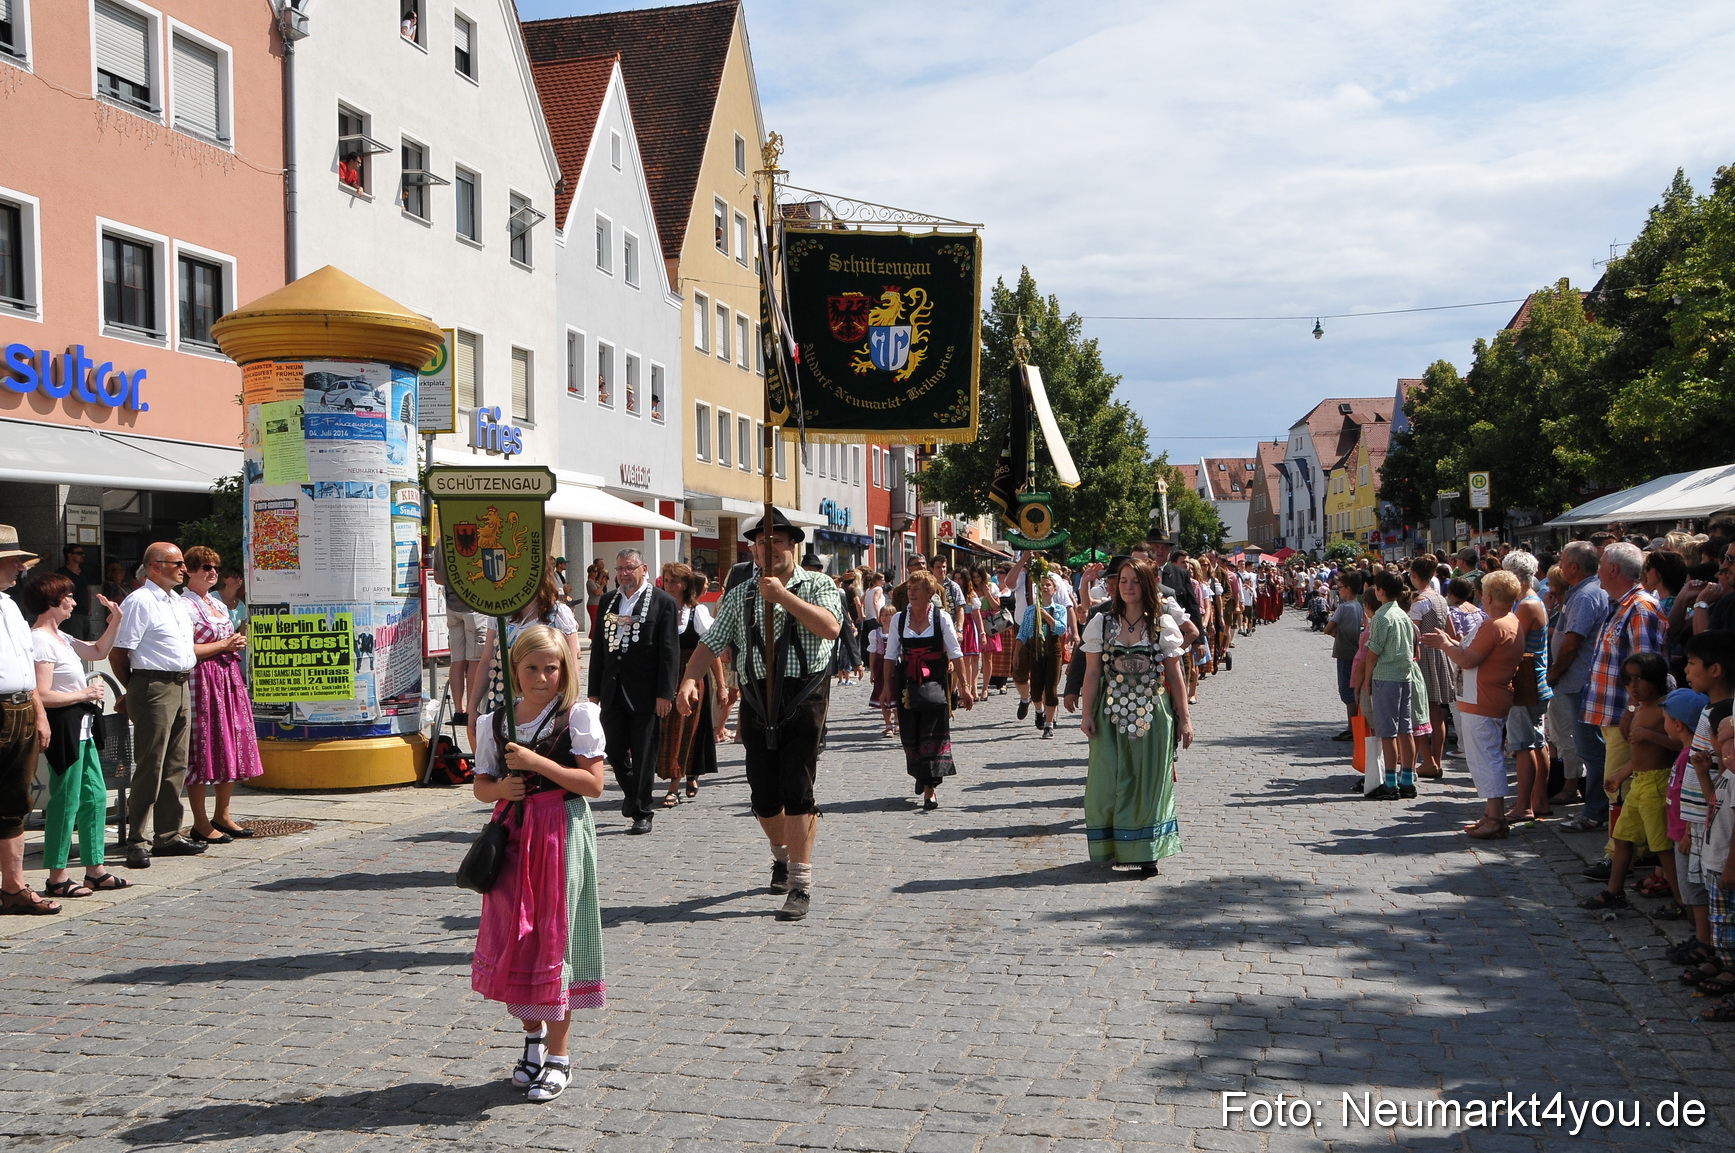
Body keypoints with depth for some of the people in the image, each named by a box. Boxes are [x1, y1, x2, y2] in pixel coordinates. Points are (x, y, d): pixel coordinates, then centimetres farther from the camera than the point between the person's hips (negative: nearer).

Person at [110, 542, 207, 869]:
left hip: (181, 686, 9)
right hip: (154, 687, -9)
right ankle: (137, 843, -1)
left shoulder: (181, 603, 17)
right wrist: (135, 690, -2)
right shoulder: (139, 602, -10)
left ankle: (168, 836, 21)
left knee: (175, 765, 12)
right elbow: (118, 652, -11)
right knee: (150, 766, -7)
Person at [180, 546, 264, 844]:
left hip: (229, 679, 9)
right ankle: (201, 824, 0)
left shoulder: (220, 606, 18)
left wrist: (237, 643, 7)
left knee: (232, 745, 9)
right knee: (203, 748, -6)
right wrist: (224, 645, -11)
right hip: (201, 681, -9)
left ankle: (222, 815, 20)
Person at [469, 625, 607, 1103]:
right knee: (514, 935, 7)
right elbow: (480, 785, 14)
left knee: (554, 935, -2)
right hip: (512, 835, 4)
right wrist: (501, 788, -9)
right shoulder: (496, 722, 8)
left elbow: (593, 784, -11)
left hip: (562, 835, -4)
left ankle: (559, 1054, 10)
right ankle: (533, 1032, 31)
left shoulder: (579, 715, -5)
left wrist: (537, 763, -18)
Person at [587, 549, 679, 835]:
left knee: (643, 755, 2)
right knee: (614, 750, 7)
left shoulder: (663, 602, -4)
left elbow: (670, 651, -8)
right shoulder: (608, 601, 12)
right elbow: (599, 647, 13)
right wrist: (594, 690, 10)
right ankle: (633, 794, 32)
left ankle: (641, 814, 13)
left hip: (645, 693, -5)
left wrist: (664, 693, -13)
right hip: (613, 691, 5)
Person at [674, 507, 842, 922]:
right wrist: (690, 679, -9)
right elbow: (711, 643, 9)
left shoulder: (817, 586, 2)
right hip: (757, 701, 4)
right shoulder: (739, 596, 13)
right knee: (763, 795, 10)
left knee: (796, 791, -9)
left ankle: (801, 885, -4)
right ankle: (781, 855, 38)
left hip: (803, 699, -4)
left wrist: (783, 595, -19)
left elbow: (831, 628, -17)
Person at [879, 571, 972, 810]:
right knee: (911, 735, 7)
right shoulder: (899, 619, 4)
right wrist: (887, 686, 4)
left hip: (936, 682, -3)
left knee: (933, 735, -8)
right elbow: (891, 655, 8)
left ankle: (929, 789, -8)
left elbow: (956, 653, 0)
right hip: (908, 683, 3)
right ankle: (921, 775, 33)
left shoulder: (941, 618, -3)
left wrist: (963, 686, -1)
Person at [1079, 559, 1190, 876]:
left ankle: (1145, 853, 10)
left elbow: (1175, 675, 3)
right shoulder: (1101, 623, 4)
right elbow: (1092, 673, 3)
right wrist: (1087, 714, -3)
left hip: (1152, 714, -1)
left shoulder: (1163, 624, 2)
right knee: (1111, 782, 1)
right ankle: (1114, 848, 15)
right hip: (1111, 713, 1)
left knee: (1148, 782, 3)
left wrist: (1184, 718, 1)